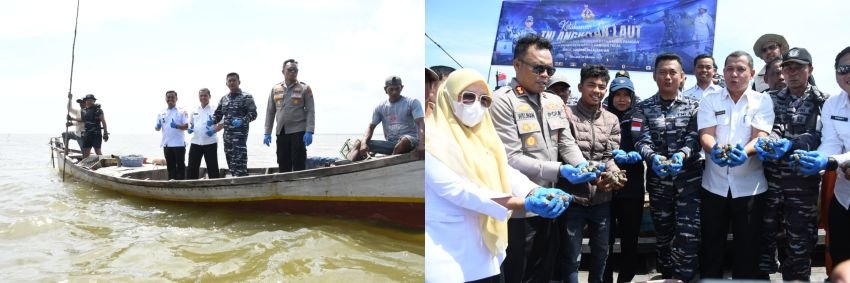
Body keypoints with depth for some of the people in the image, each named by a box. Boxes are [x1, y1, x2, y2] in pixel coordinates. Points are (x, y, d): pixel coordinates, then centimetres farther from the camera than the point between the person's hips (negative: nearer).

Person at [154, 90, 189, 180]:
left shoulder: (182, 112, -1)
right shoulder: (161, 113, 12)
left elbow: (186, 126, -9)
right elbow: (157, 128, 13)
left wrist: (177, 126, -26)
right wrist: (157, 127, -10)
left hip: (179, 143, -5)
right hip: (166, 144, 5)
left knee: (180, 165, -1)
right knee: (170, 166, 10)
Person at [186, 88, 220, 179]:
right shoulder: (194, 111, 14)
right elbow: (190, 123, 24)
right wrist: (190, 129, 1)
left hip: (210, 142, -4)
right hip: (196, 142, 4)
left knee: (212, 167, 0)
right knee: (192, 167, 4)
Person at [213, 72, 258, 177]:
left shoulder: (246, 97, -1)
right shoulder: (224, 99, 16)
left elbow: (253, 113, -9)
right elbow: (217, 114, 21)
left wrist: (242, 121, -26)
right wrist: (212, 122, 0)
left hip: (240, 134, -6)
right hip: (227, 135, 6)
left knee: (239, 163, -15)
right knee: (230, 162, 8)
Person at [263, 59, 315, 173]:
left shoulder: (305, 88, 2)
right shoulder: (275, 89, 11)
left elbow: (310, 111, -3)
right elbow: (270, 112, 14)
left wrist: (309, 132, -13)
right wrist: (267, 133, 8)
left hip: (298, 132, -4)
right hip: (281, 132, 4)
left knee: (298, 166, -4)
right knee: (283, 166, 8)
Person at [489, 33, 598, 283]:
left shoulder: (555, 102, 10)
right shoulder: (502, 101, -14)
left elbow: (567, 144, 10)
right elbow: (510, 160, -20)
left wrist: (583, 166, -12)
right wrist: (559, 170, -26)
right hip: (519, 209, -7)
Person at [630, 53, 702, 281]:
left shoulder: (693, 106, 4)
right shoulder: (643, 108, 3)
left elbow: (694, 139, -7)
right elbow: (641, 142, -7)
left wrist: (681, 155, -28)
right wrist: (653, 157, -29)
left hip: (689, 178, -1)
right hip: (658, 179, 1)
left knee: (688, 235, -8)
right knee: (663, 234, 11)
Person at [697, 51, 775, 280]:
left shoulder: (763, 101, 3)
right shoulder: (709, 101, 5)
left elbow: (761, 137, -9)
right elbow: (705, 135, -7)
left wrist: (744, 151, -32)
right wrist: (715, 149, -30)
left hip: (750, 186, -1)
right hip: (714, 185, 1)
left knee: (748, 248, 6)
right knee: (711, 246, 8)